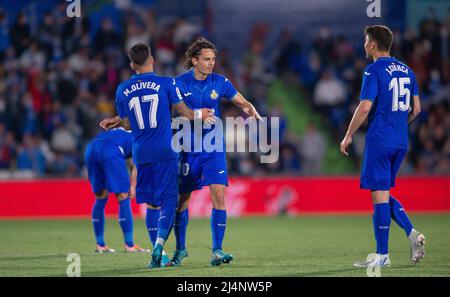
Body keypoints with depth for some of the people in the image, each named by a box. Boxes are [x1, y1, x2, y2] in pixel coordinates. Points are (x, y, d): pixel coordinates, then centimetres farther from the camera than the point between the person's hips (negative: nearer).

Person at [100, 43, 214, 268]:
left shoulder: (122, 90, 5)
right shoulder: (166, 83, -4)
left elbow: (128, 124, 13)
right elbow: (183, 111, 4)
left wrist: (117, 122, 34)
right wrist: (199, 115, 23)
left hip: (141, 154, 3)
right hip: (165, 151, -3)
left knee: (151, 203, 12)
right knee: (168, 200, -1)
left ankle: (157, 255, 9)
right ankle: (160, 243, -21)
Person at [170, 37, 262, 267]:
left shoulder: (220, 82, 0)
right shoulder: (179, 83, -6)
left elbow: (243, 103, 10)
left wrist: (252, 111, -12)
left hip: (214, 149, 1)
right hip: (188, 150, -1)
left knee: (219, 196, -13)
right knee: (182, 200, 6)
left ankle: (217, 251, -8)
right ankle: (180, 249, 25)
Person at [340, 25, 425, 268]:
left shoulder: (374, 70, -10)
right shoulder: (406, 70, 12)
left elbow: (365, 107, -17)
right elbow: (416, 108, 15)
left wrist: (348, 136, -7)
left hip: (379, 141, -7)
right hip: (401, 142, 8)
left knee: (380, 195, -3)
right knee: (384, 193, 18)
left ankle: (382, 255, -1)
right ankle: (412, 233, -1)